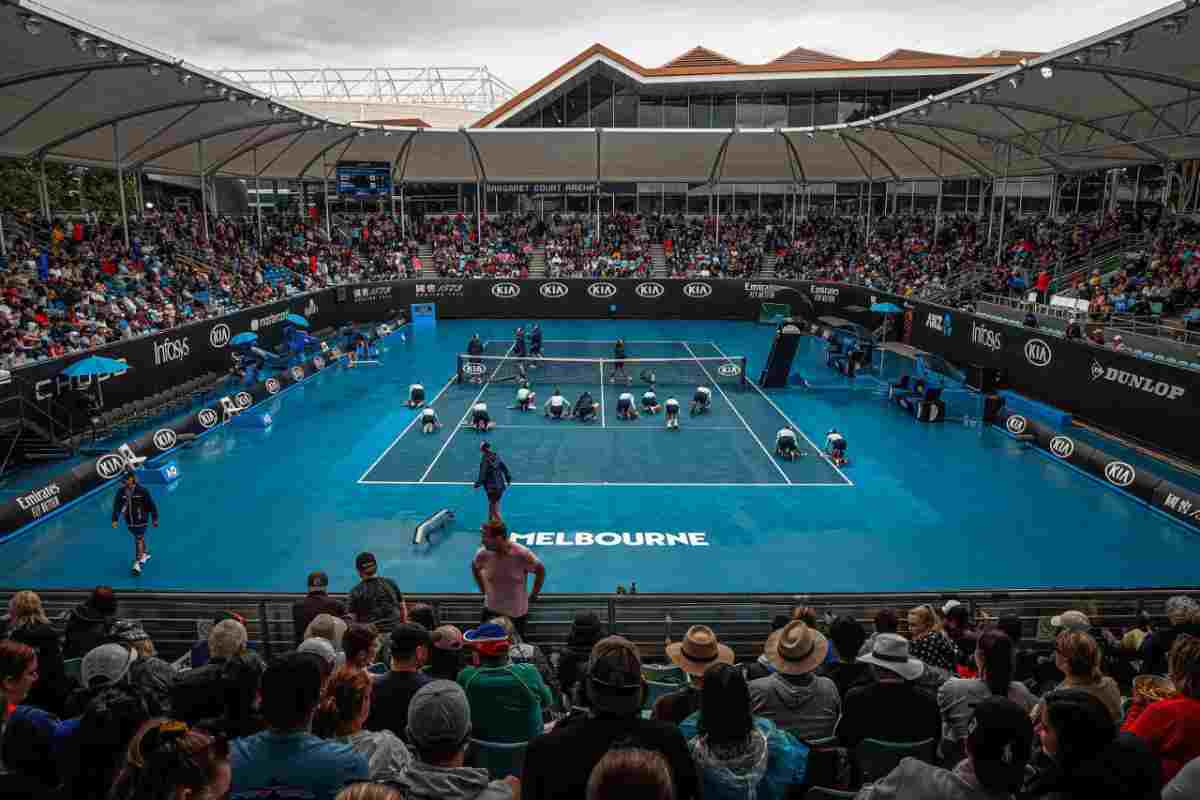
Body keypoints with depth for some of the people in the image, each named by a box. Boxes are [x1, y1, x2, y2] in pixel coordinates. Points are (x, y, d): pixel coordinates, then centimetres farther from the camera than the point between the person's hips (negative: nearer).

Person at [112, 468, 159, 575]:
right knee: (139, 538, 20)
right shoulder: (121, 491, -4)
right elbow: (117, 506, -1)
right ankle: (145, 554, 42)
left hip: (141, 520, -5)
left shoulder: (142, 490, -14)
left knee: (139, 540, -8)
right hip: (130, 521, 5)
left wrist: (154, 519, -5)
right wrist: (114, 519, -9)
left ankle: (137, 563, -6)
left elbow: (151, 505, -8)